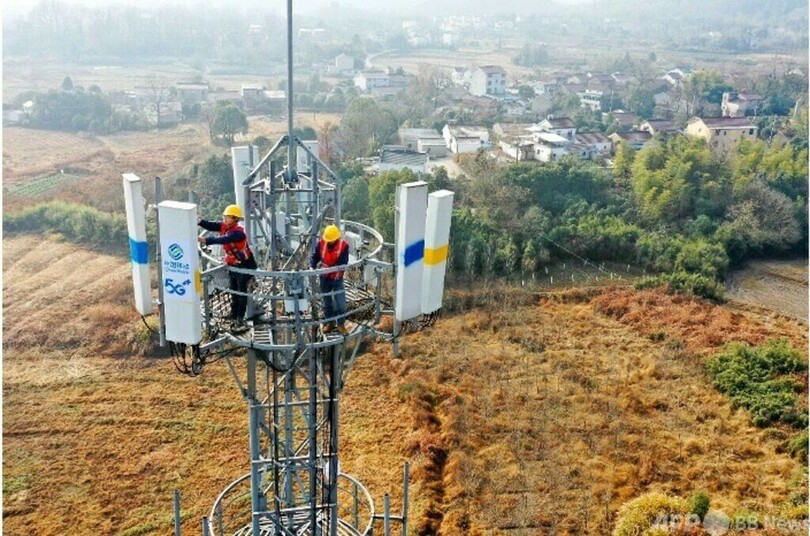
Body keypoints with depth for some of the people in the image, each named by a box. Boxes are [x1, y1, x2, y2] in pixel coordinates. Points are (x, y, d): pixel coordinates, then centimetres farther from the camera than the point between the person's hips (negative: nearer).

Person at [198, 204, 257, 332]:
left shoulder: (238, 232, -25)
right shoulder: (224, 226, 1)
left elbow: (223, 240, -39)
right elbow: (211, 225, -11)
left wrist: (206, 240, -47)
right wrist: (200, 222, -30)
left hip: (245, 265, -8)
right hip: (233, 265, 8)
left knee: (241, 292, -4)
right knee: (234, 292, 13)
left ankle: (240, 321, 1)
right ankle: (234, 319, 21)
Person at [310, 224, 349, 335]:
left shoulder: (344, 245, -18)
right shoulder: (321, 243, -10)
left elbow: (342, 264, -21)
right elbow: (314, 257, -3)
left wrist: (328, 269, -30)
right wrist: (312, 267, -22)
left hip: (337, 279, -3)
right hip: (324, 278, 3)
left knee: (340, 303, -1)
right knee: (327, 302, 15)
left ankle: (341, 324, 16)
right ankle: (329, 323, 30)